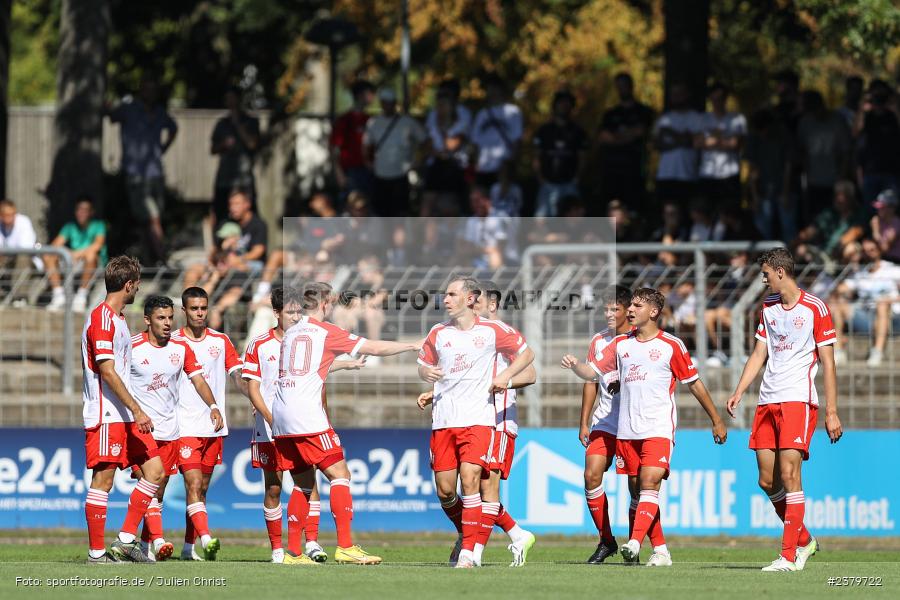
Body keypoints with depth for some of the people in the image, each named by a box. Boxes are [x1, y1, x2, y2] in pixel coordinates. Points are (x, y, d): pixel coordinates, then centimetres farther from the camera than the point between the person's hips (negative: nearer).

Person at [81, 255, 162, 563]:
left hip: (125, 416, 10)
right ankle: (97, 553, -3)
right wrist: (136, 409, -20)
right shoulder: (101, 318, -12)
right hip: (105, 415, -10)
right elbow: (106, 371, -18)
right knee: (103, 478, -6)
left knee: (154, 469, 4)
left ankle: (126, 540, 6)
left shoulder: (117, 318, 19)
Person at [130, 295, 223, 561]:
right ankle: (157, 540, -28)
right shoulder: (132, 348, -7)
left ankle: (145, 544, 17)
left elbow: (198, 379, 6)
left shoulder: (181, 347, 4)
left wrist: (213, 406, -10)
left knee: (160, 489, 8)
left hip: (170, 430, 5)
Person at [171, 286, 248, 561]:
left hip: (214, 426, 4)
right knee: (193, 485, -17)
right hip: (185, 426, -4)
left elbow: (237, 376, 6)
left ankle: (189, 547, 17)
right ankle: (206, 540, -30)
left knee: (201, 488, 9)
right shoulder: (171, 343, 0)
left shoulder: (221, 341, 9)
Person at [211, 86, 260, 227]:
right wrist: (223, 145, -3)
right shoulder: (222, 124, 17)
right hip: (224, 178, 4)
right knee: (220, 219, -1)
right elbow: (212, 149, 18)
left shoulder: (251, 122, 7)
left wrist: (237, 124, -5)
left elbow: (252, 144, -8)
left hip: (244, 179, -4)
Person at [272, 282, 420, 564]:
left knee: (302, 482, 12)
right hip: (308, 419, -7)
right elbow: (375, 348, 1)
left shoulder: (290, 333, 17)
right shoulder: (325, 332, -1)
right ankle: (345, 546, -16)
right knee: (339, 474, -6)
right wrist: (412, 346, 11)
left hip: (280, 418, 7)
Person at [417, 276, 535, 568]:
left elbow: (526, 353, 12)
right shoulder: (438, 333, 9)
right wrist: (427, 373, -5)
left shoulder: (493, 330, 1)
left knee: (469, 479, -17)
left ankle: (468, 551, -12)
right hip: (443, 419, 4)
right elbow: (423, 366, 19)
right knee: (444, 489, 1)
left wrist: (506, 375, -5)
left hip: (478, 418, -4)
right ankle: (465, 533, 28)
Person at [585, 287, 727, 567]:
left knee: (649, 484, -19)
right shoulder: (621, 344, 13)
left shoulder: (671, 345, 1)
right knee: (638, 491, 4)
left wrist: (716, 421, 9)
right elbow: (592, 372, 12)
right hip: (626, 431, 5)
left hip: (658, 428, -5)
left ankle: (634, 543, -32)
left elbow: (694, 384, 7)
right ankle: (660, 551, 10)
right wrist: (574, 365, -11)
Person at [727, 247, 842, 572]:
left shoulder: (815, 308, -5)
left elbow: (828, 363, -5)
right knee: (768, 481, 4)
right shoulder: (768, 307, 15)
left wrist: (831, 412, -9)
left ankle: (790, 556, -12)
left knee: (788, 473, -15)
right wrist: (738, 392, 8)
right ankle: (804, 540, 22)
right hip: (768, 400, 7)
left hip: (799, 399, -7)